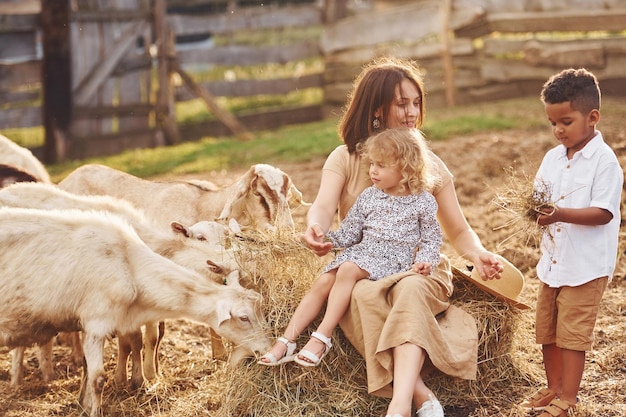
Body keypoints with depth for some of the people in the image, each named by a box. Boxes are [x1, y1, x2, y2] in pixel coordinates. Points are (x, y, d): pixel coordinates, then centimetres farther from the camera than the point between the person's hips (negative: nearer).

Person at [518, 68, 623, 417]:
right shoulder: (553, 158, 7)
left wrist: (560, 213, -31)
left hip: (586, 265, -7)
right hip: (553, 259, 7)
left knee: (572, 333, -1)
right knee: (547, 329, 15)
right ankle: (555, 388, 32)